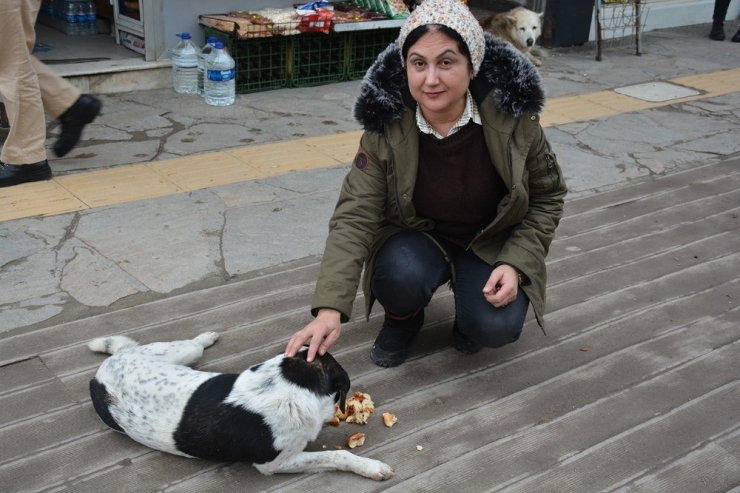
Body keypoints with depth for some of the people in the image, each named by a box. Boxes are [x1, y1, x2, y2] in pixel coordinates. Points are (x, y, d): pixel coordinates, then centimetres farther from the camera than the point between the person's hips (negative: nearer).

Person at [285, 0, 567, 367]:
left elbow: (546, 198, -6)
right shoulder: (386, 127, -22)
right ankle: (402, 320, 4)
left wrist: (516, 264, -20)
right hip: (417, 238, 0)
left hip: (493, 242, 0)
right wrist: (330, 308, -38)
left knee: (494, 328, -26)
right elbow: (355, 215, -26)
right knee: (402, 276, -33)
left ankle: (469, 314, 12)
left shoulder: (513, 117, -21)